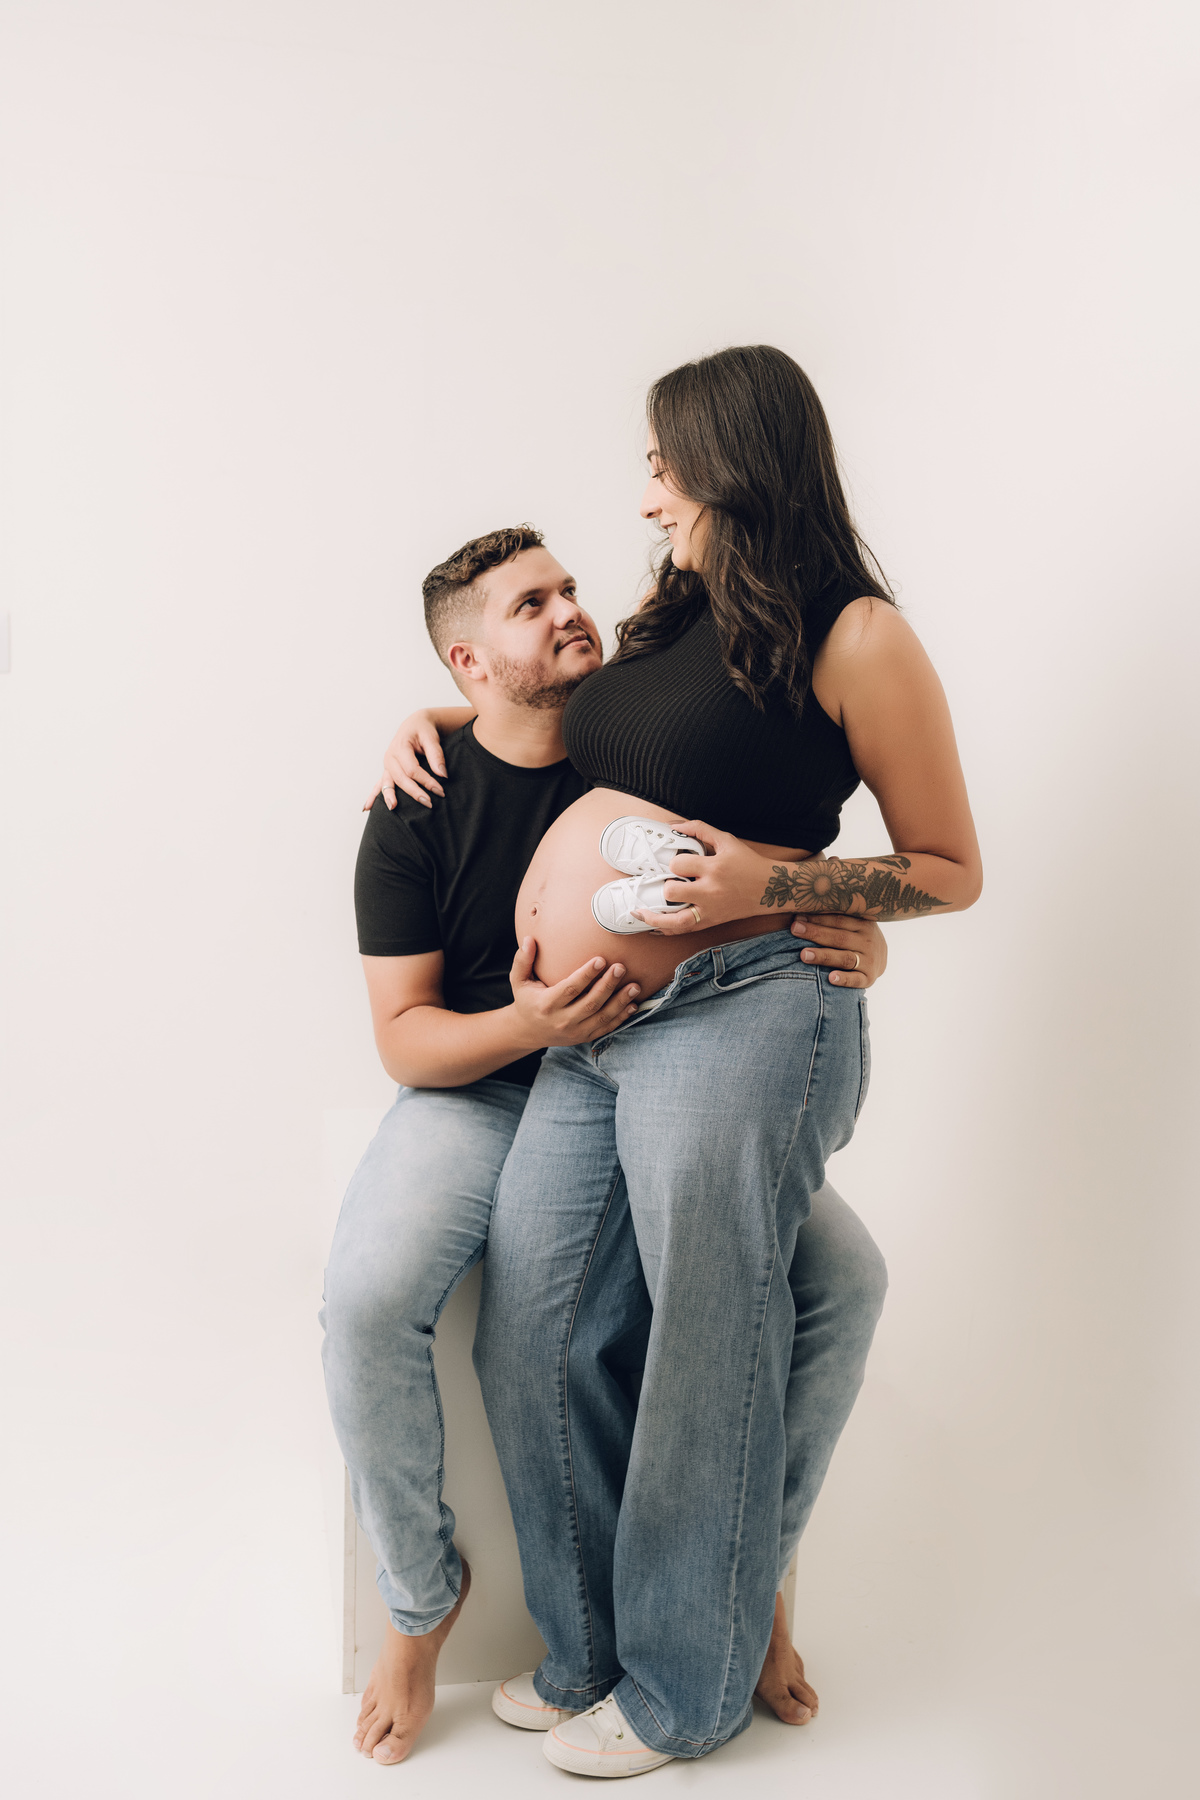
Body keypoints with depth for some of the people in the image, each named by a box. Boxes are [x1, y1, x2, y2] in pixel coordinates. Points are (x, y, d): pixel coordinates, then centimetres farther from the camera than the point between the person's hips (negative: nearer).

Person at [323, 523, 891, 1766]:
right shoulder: (421, 812, -7)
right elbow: (404, 1037, -7)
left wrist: (858, 949, -20)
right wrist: (527, 1025, -28)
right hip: (479, 1095, -2)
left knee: (845, 1275, -18)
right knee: (368, 1299, -29)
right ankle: (421, 1593, 0)